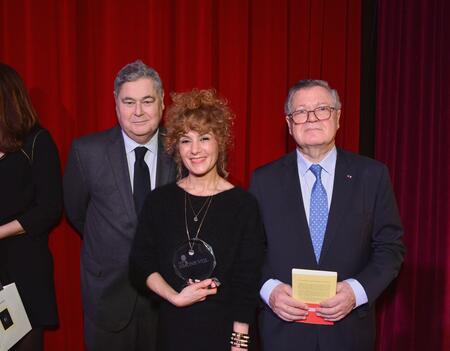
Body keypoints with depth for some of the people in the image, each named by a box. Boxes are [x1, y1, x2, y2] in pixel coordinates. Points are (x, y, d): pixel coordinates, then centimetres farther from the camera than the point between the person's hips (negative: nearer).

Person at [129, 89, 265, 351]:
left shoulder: (243, 205, -8)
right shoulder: (160, 201, 0)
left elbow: (246, 283, -7)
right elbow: (140, 264, 2)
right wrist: (174, 297, -12)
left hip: (224, 330, -2)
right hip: (172, 329, 2)